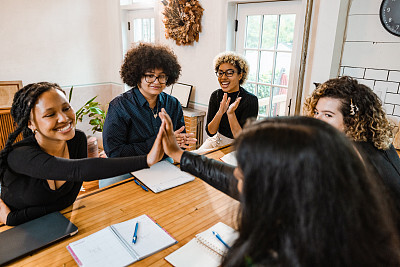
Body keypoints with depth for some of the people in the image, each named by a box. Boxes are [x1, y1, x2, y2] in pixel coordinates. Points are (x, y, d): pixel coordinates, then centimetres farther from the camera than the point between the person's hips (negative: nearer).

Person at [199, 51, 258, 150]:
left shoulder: (250, 100, -16)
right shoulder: (216, 95, -3)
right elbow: (210, 132, -7)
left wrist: (231, 113, -31)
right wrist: (220, 112, -24)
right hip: (216, 140, 4)